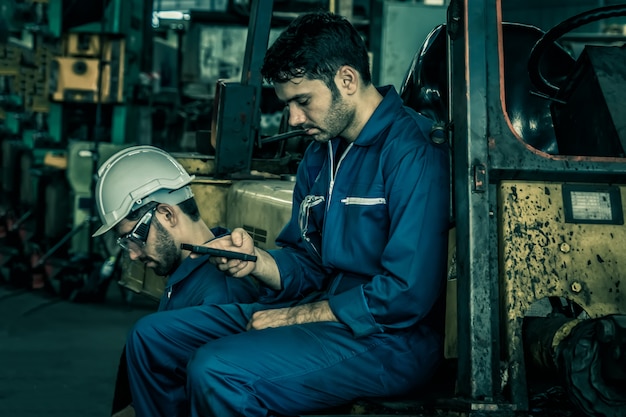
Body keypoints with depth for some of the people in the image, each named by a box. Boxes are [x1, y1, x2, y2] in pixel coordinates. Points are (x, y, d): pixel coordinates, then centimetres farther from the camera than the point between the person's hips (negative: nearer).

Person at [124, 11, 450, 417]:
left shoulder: (411, 152, -17)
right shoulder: (320, 154, 13)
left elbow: (406, 294, -23)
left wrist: (294, 316, -14)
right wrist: (256, 260, -7)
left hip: (389, 338, -9)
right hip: (319, 314, 9)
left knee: (216, 371, -28)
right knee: (152, 337, 6)